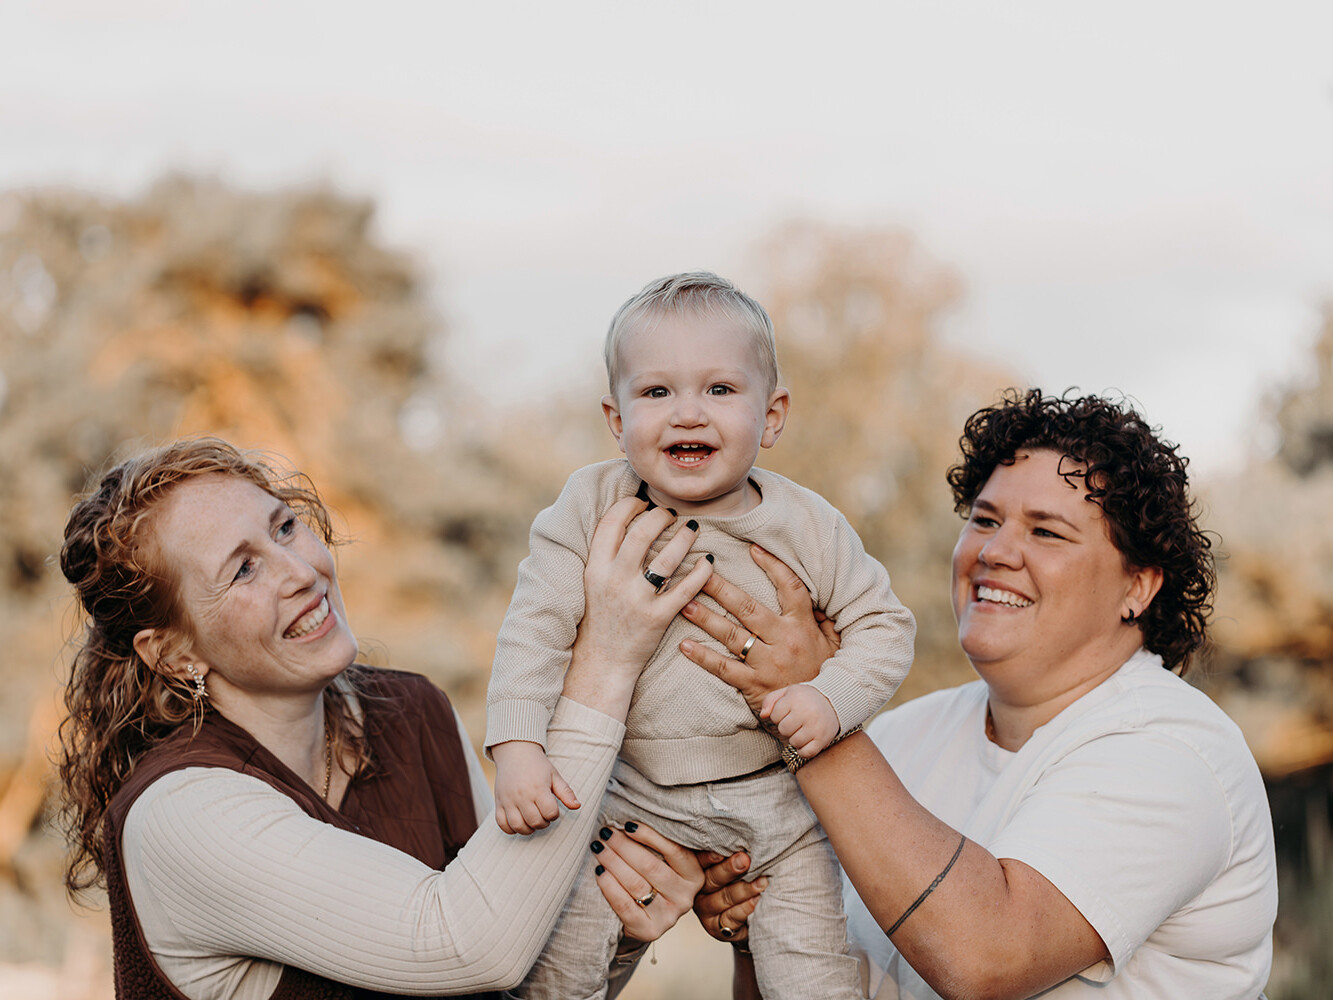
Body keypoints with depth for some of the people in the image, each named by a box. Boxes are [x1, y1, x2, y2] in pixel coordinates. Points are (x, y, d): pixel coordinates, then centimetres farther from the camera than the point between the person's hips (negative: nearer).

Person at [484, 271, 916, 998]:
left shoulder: (808, 528, -10)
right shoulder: (589, 509, -10)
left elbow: (883, 624, -2)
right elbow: (535, 630, -10)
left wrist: (833, 699, -21)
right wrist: (517, 746, -23)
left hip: (774, 802, 0)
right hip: (631, 796, 0)